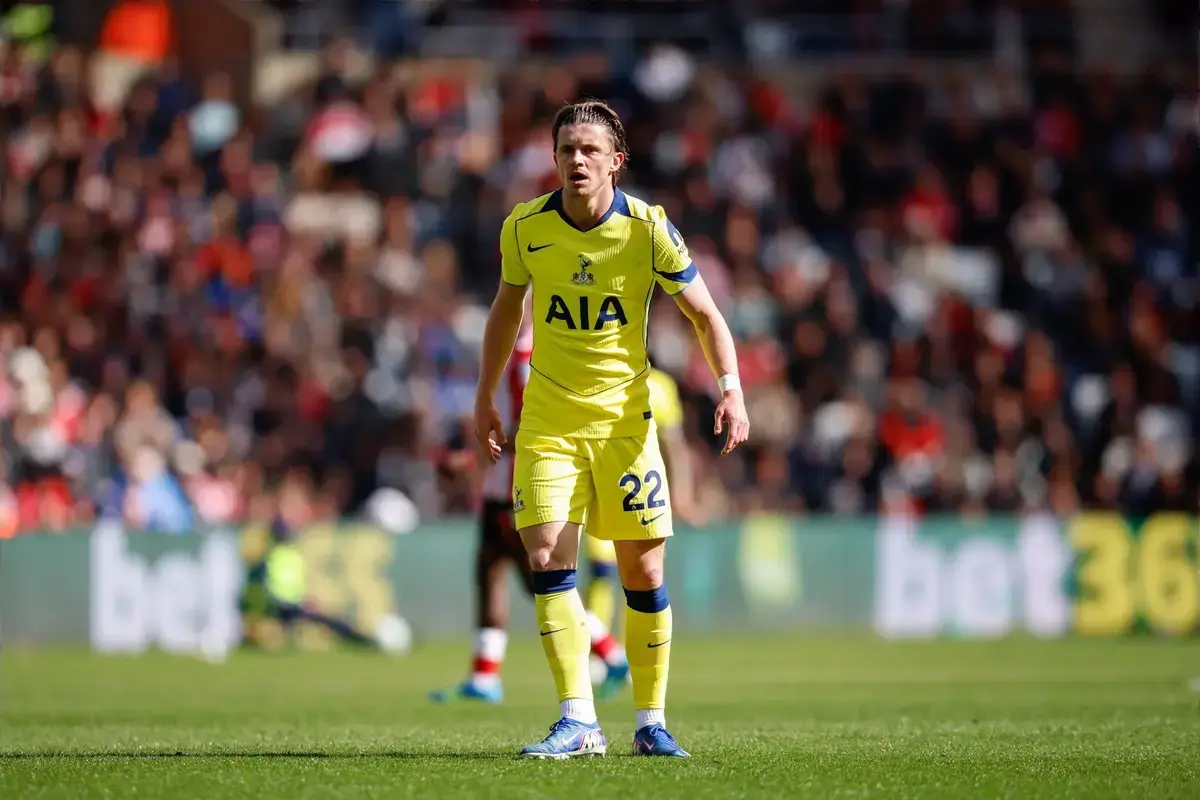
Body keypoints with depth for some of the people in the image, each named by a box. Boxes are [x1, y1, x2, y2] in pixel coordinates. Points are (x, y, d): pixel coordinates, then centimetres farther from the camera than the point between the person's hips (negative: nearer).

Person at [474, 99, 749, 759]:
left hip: (625, 420, -1)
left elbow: (705, 315, -3)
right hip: (547, 424, 1)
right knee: (548, 560, -14)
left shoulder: (647, 229, -10)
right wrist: (485, 400, 14)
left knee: (642, 571, 0)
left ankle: (651, 722, 13)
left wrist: (731, 388, -18)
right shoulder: (524, 228, -4)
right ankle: (578, 722, -14)